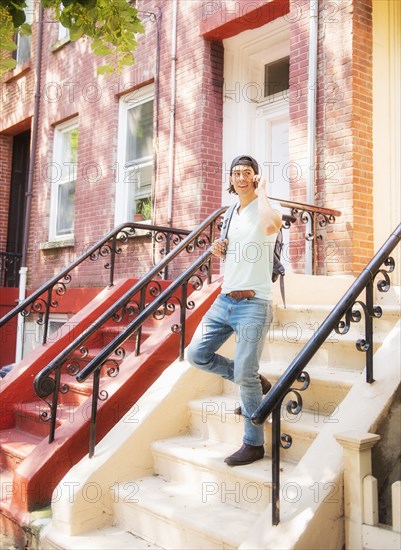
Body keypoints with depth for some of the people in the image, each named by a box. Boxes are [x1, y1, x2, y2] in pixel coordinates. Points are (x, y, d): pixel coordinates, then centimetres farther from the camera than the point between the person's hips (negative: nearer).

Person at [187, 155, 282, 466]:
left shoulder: (264, 209, -7)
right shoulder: (230, 214, 16)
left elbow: (272, 223, -35)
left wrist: (261, 191, -18)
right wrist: (220, 252, 5)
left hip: (253, 304, -8)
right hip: (224, 300, 8)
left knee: (244, 375, -6)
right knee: (197, 354, 5)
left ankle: (254, 445, 14)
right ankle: (257, 383, 22)